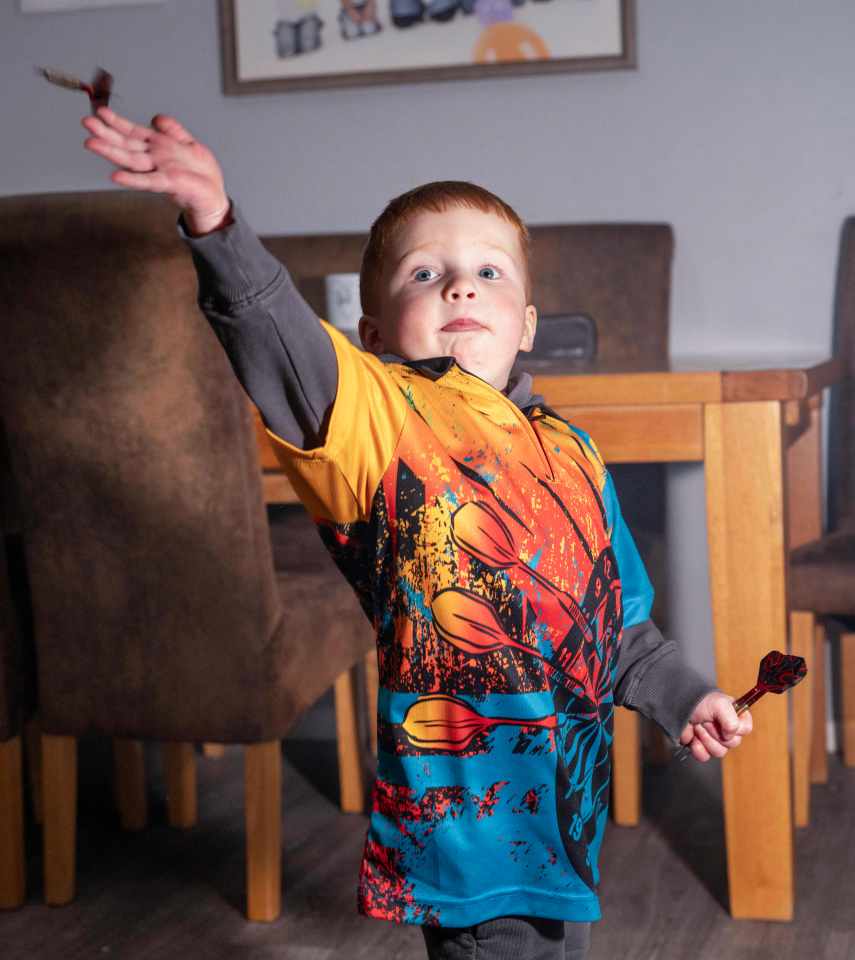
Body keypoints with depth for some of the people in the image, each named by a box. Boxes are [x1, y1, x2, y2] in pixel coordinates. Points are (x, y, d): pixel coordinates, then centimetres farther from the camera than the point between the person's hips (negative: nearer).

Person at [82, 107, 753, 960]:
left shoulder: (571, 453, 12)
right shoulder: (379, 417, -8)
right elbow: (279, 339, -28)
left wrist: (681, 698, 17)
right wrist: (214, 222, -43)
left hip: (567, 801, 6)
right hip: (463, 807, -6)